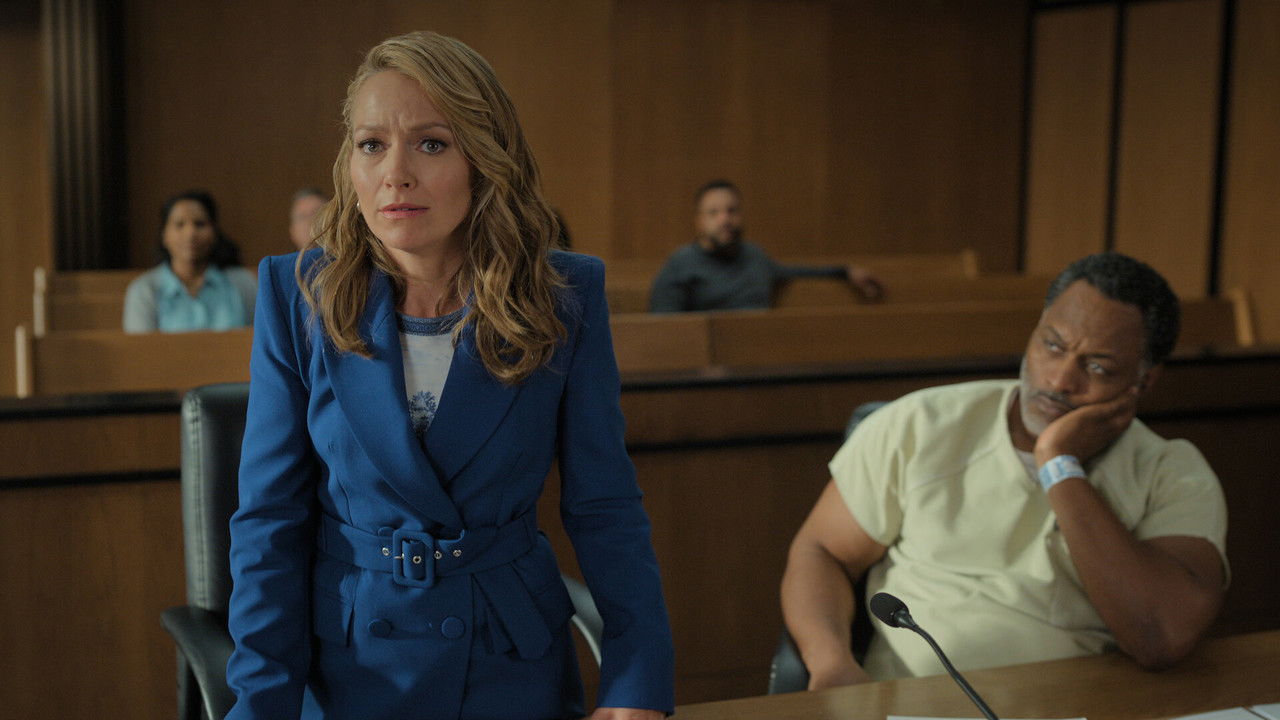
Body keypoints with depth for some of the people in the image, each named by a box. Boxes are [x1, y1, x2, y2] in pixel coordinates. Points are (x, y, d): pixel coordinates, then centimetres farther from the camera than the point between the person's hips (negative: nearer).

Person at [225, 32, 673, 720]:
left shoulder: (566, 297, -10)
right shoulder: (298, 295, -9)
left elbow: (603, 506, -6)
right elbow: (271, 517, -7)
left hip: (516, 663, 1)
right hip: (346, 663, 0)